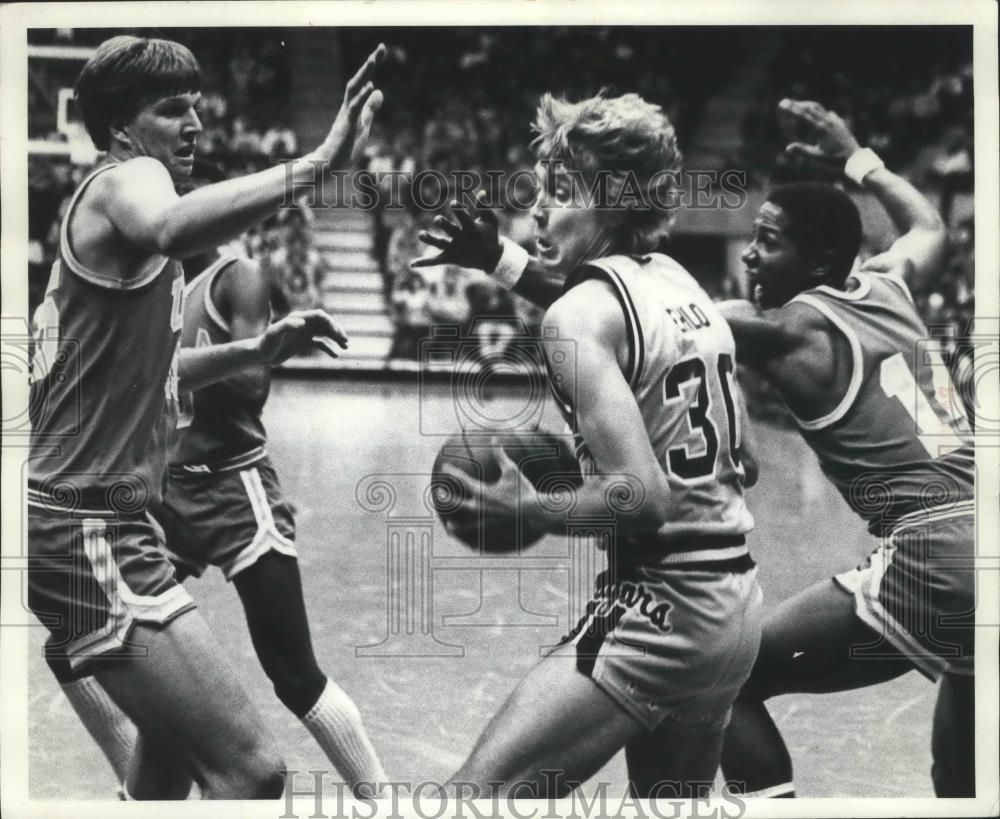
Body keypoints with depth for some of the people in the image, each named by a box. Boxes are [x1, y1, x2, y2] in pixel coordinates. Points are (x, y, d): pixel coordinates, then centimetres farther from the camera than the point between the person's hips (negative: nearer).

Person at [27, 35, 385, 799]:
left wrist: (256, 350, 19)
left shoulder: (118, 203, 20)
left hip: (93, 520, 11)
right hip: (87, 527, -11)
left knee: (177, 737, 28)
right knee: (251, 768, -17)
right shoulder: (124, 182, -10)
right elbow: (169, 232, -39)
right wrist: (317, 162, -46)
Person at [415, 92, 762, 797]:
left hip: (658, 613, -9)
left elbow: (640, 496, -23)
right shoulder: (679, 280, 10)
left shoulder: (582, 311, -14)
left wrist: (531, 512, -7)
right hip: (737, 606, 9)